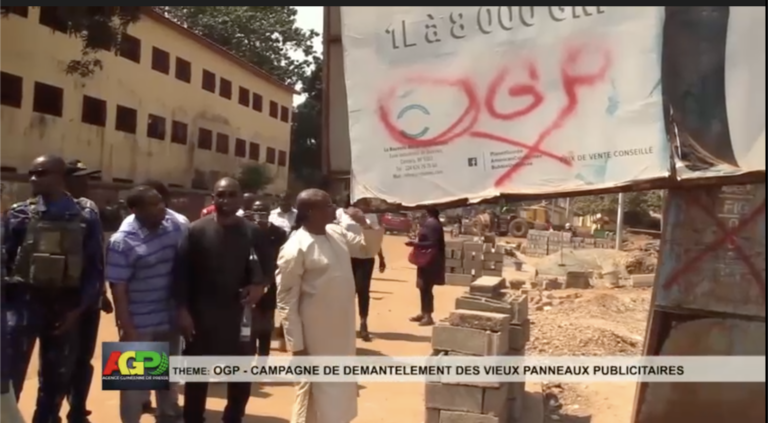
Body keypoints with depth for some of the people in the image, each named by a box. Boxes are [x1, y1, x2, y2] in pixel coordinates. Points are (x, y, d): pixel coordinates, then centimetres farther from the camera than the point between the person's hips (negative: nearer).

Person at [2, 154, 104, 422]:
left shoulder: (86, 217, 2)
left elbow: (96, 268, 1)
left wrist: (79, 308, -6)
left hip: (65, 307, 1)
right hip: (25, 302, -1)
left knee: (56, 380, 13)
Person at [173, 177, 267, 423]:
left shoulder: (252, 233, 0)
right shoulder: (197, 230, -4)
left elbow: (263, 269, 3)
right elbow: (181, 272, -5)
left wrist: (259, 285, -18)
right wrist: (182, 310, -10)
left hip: (238, 316, 2)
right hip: (200, 317, -1)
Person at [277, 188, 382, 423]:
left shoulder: (337, 233, 2)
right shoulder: (296, 249, -20)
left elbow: (367, 247, 18)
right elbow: (286, 301, -18)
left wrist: (366, 225, -3)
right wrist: (297, 344, -17)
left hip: (341, 330, 8)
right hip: (316, 336, -8)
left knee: (339, 389, 22)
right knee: (314, 393, 7)